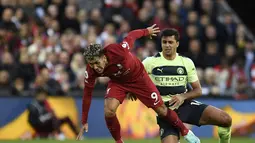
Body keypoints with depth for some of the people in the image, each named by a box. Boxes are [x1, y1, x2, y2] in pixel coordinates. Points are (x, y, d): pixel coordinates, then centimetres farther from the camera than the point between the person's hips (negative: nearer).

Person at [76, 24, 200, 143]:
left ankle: (185, 132, 29)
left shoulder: (118, 51, -41)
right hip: (118, 82, 2)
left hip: (138, 77, -2)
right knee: (109, 110, -23)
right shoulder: (91, 70, -29)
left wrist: (147, 31, 0)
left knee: (161, 110, 4)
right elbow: (87, 94, -18)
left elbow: (132, 35, -22)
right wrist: (84, 122, -15)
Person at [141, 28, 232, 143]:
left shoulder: (186, 62, 4)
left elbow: (198, 90, 6)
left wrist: (183, 97, -14)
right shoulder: (150, 62, -3)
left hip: (186, 104, 2)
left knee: (225, 119, -16)